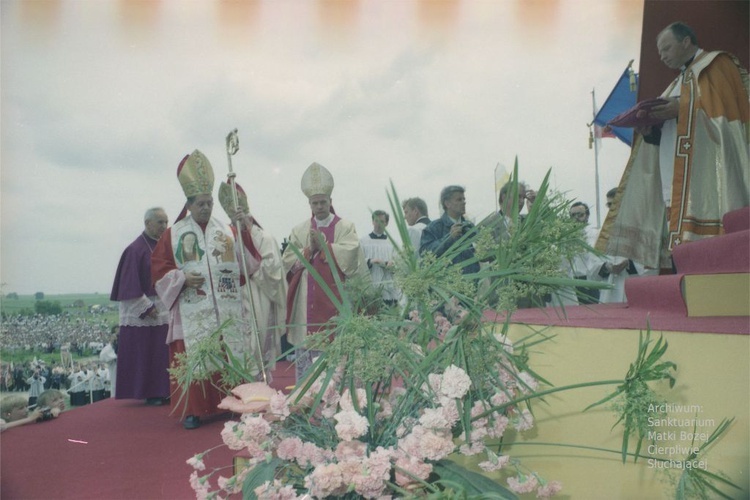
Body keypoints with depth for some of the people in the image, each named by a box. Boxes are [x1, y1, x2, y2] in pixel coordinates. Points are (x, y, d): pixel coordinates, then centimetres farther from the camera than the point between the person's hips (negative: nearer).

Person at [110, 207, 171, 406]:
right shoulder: (136, 249, -12)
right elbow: (130, 284, -15)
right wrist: (146, 307, -17)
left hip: (164, 310, 7)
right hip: (142, 311, -7)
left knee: (162, 353, 9)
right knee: (145, 354, 0)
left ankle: (160, 391, 17)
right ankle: (148, 393, 8)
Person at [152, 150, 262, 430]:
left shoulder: (227, 231, 10)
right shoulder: (174, 234, 6)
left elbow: (248, 265, 2)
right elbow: (159, 269, 3)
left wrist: (245, 233, -13)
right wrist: (182, 278, -12)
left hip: (227, 311, 2)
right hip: (192, 313, -2)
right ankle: (193, 410, 6)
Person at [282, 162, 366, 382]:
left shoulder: (345, 227, 3)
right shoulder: (299, 230, 12)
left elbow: (350, 258, -12)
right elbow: (288, 262, 4)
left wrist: (324, 245, -12)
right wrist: (309, 250, -10)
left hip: (334, 300, -3)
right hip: (306, 302, 3)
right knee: (304, 349, 4)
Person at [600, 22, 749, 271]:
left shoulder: (716, 65, 9)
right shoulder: (680, 82, 32)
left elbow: (726, 103, -8)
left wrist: (683, 108, -14)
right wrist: (650, 130, 4)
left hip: (707, 175, -7)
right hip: (678, 181, 7)